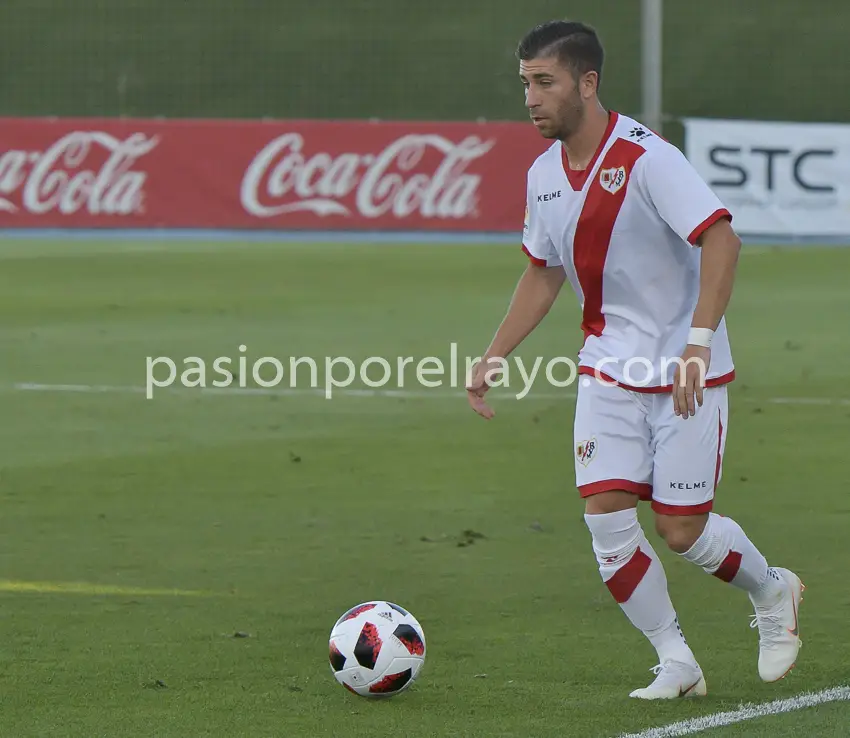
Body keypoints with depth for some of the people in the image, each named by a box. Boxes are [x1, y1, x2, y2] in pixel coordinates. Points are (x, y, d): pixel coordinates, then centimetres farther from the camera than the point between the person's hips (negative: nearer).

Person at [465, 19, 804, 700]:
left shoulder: (646, 158, -20)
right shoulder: (545, 175, 4)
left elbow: (721, 239, -27)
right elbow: (543, 273, 18)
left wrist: (698, 343, -34)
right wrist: (494, 358, 13)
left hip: (686, 373, -6)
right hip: (608, 369, 6)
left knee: (682, 532, -4)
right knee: (606, 515, -8)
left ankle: (771, 592, 27)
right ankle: (675, 662, 6)